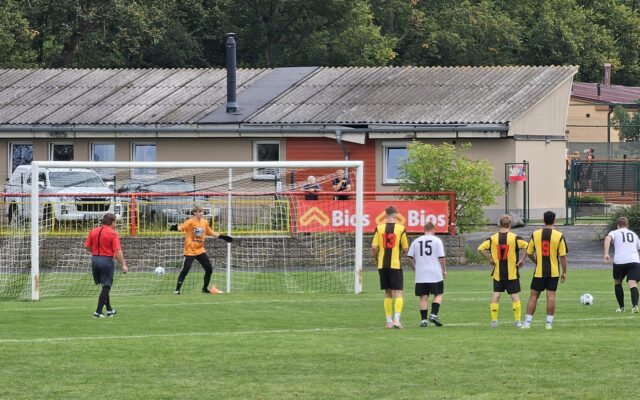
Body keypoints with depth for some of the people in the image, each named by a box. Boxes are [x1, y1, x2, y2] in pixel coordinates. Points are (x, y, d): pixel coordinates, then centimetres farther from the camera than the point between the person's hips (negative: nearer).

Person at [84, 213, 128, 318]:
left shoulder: (94, 231, 5)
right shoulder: (113, 233, -10)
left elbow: (87, 246, 5)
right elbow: (118, 251, -15)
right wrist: (123, 265, -12)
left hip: (95, 259, 6)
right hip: (107, 260, -6)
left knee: (105, 286, 18)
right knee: (106, 287, 2)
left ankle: (109, 310, 25)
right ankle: (98, 312, -2)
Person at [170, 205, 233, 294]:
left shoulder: (205, 222, 8)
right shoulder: (190, 222, -12)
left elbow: (210, 232, 23)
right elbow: (182, 227, -28)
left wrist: (222, 237, 22)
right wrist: (175, 227, -50)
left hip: (200, 250, 6)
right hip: (190, 251, -6)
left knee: (209, 269, 6)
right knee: (185, 270, -11)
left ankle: (205, 288, 23)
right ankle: (177, 289, -5)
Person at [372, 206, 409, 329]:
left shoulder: (379, 228, 0)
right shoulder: (401, 229, -5)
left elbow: (374, 247, -4)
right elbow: (405, 249, -2)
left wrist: (376, 258, 14)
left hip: (382, 265, 3)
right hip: (395, 265, -3)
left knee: (388, 293, 13)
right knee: (398, 293, -2)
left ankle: (389, 321, 13)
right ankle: (396, 319, -18)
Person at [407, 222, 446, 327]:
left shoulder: (416, 241, 6)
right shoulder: (437, 240, -3)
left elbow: (409, 258, 4)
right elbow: (442, 258, -6)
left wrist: (415, 268, 18)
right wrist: (444, 270, 7)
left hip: (420, 275, 2)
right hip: (435, 274, -2)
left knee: (423, 297, 6)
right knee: (438, 295, 12)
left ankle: (423, 320, 1)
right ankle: (433, 315, -5)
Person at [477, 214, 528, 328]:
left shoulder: (493, 238, -2)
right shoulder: (515, 238, -8)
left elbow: (480, 248, -7)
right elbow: (528, 246, -19)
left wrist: (489, 259, 2)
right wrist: (522, 259, -9)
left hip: (497, 273, 2)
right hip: (512, 274, -2)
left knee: (496, 295, 7)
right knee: (515, 297, 4)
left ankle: (494, 320, 4)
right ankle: (518, 321, 1)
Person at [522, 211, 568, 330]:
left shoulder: (535, 234, -2)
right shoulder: (559, 236, -6)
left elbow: (529, 253, 5)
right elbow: (563, 256, -6)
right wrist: (564, 272, 2)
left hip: (539, 271, 1)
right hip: (554, 272, -1)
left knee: (534, 296, 7)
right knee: (551, 296, 2)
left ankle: (527, 322, 6)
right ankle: (549, 323, 2)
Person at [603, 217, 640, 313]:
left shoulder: (614, 233, 14)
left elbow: (608, 238, -8)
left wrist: (606, 254, -16)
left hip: (619, 261, -1)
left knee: (617, 283, 22)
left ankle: (621, 307, 23)